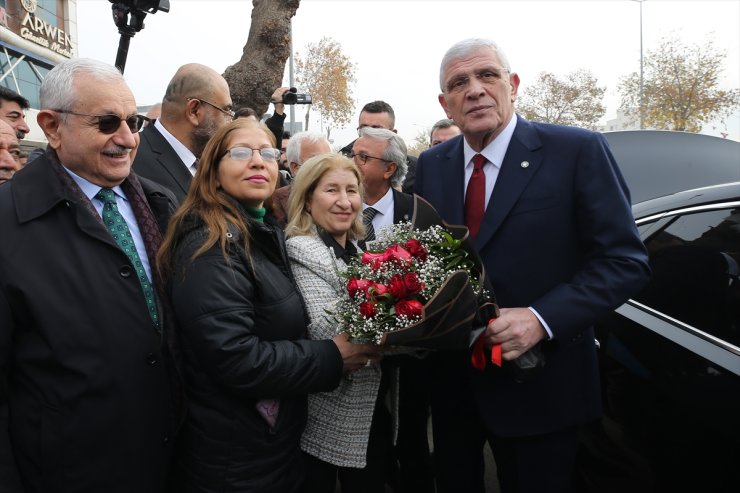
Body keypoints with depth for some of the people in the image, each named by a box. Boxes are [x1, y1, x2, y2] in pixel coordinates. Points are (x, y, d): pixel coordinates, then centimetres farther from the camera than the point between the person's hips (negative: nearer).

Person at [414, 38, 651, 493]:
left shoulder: (578, 151, -12)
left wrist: (542, 319, -25)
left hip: (536, 384, -4)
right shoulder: (431, 164, 3)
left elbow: (625, 260, -13)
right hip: (450, 380, 4)